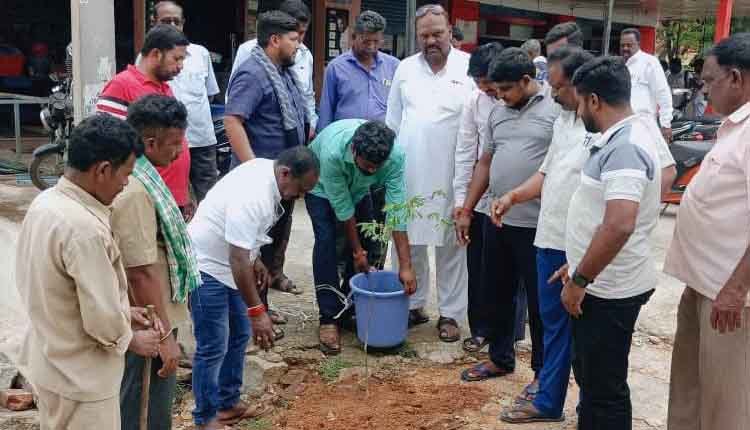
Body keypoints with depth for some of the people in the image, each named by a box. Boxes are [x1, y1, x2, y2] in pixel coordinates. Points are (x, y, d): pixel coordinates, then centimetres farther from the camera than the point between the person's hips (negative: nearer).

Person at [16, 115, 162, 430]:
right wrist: (132, 340, -6)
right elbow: (102, 320, -26)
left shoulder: (45, 203, -2)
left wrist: (122, 311, 9)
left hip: (48, 362, 9)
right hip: (79, 378, -9)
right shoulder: (84, 228, -30)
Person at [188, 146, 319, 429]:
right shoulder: (252, 197, -32)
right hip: (207, 267, -10)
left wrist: (256, 260, 13)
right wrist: (257, 310, -31)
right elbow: (238, 259, -33)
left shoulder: (267, 171, -3)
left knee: (239, 335, 16)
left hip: (228, 264, 10)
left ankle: (228, 402, 30)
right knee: (213, 348, -3)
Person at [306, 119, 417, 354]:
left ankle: (349, 309, 13)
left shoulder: (395, 155, -35)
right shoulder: (332, 152, -43)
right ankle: (329, 319, -13)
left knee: (367, 242, -6)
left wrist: (405, 266, -33)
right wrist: (357, 251, -21)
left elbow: (396, 210, -33)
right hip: (322, 187, -3)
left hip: (358, 188, 3)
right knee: (326, 240, -20)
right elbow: (342, 207, -31)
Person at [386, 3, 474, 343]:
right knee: (409, 243, 11)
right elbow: (393, 123, 12)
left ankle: (450, 313, 17)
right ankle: (414, 305, 26)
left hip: (451, 177, -3)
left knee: (450, 246, 6)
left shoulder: (470, 67, -3)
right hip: (408, 175, 3)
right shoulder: (405, 68, 7)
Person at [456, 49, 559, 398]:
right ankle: (500, 358, 35)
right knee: (500, 294, 18)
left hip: (538, 226, -6)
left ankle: (543, 371, 21)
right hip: (497, 221, 7)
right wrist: (466, 211, 15)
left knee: (539, 301, 6)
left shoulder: (558, 108, -9)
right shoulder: (498, 112, 11)